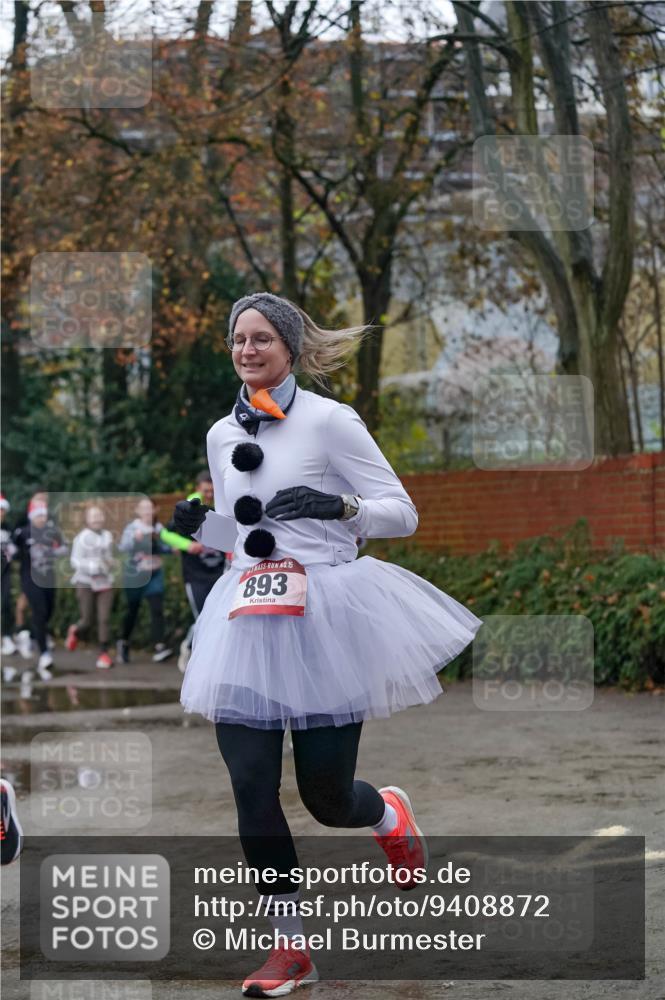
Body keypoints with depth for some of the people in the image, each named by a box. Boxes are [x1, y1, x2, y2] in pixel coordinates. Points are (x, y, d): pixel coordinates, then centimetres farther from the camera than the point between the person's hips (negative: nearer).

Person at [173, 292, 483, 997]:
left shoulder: (329, 421, -6)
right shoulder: (222, 435, 11)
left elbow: (403, 515, -6)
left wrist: (339, 505, -24)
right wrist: (198, 525, 2)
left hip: (325, 614, -5)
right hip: (249, 620, 5)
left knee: (326, 795, 0)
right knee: (251, 787, -5)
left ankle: (390, 814, 39)